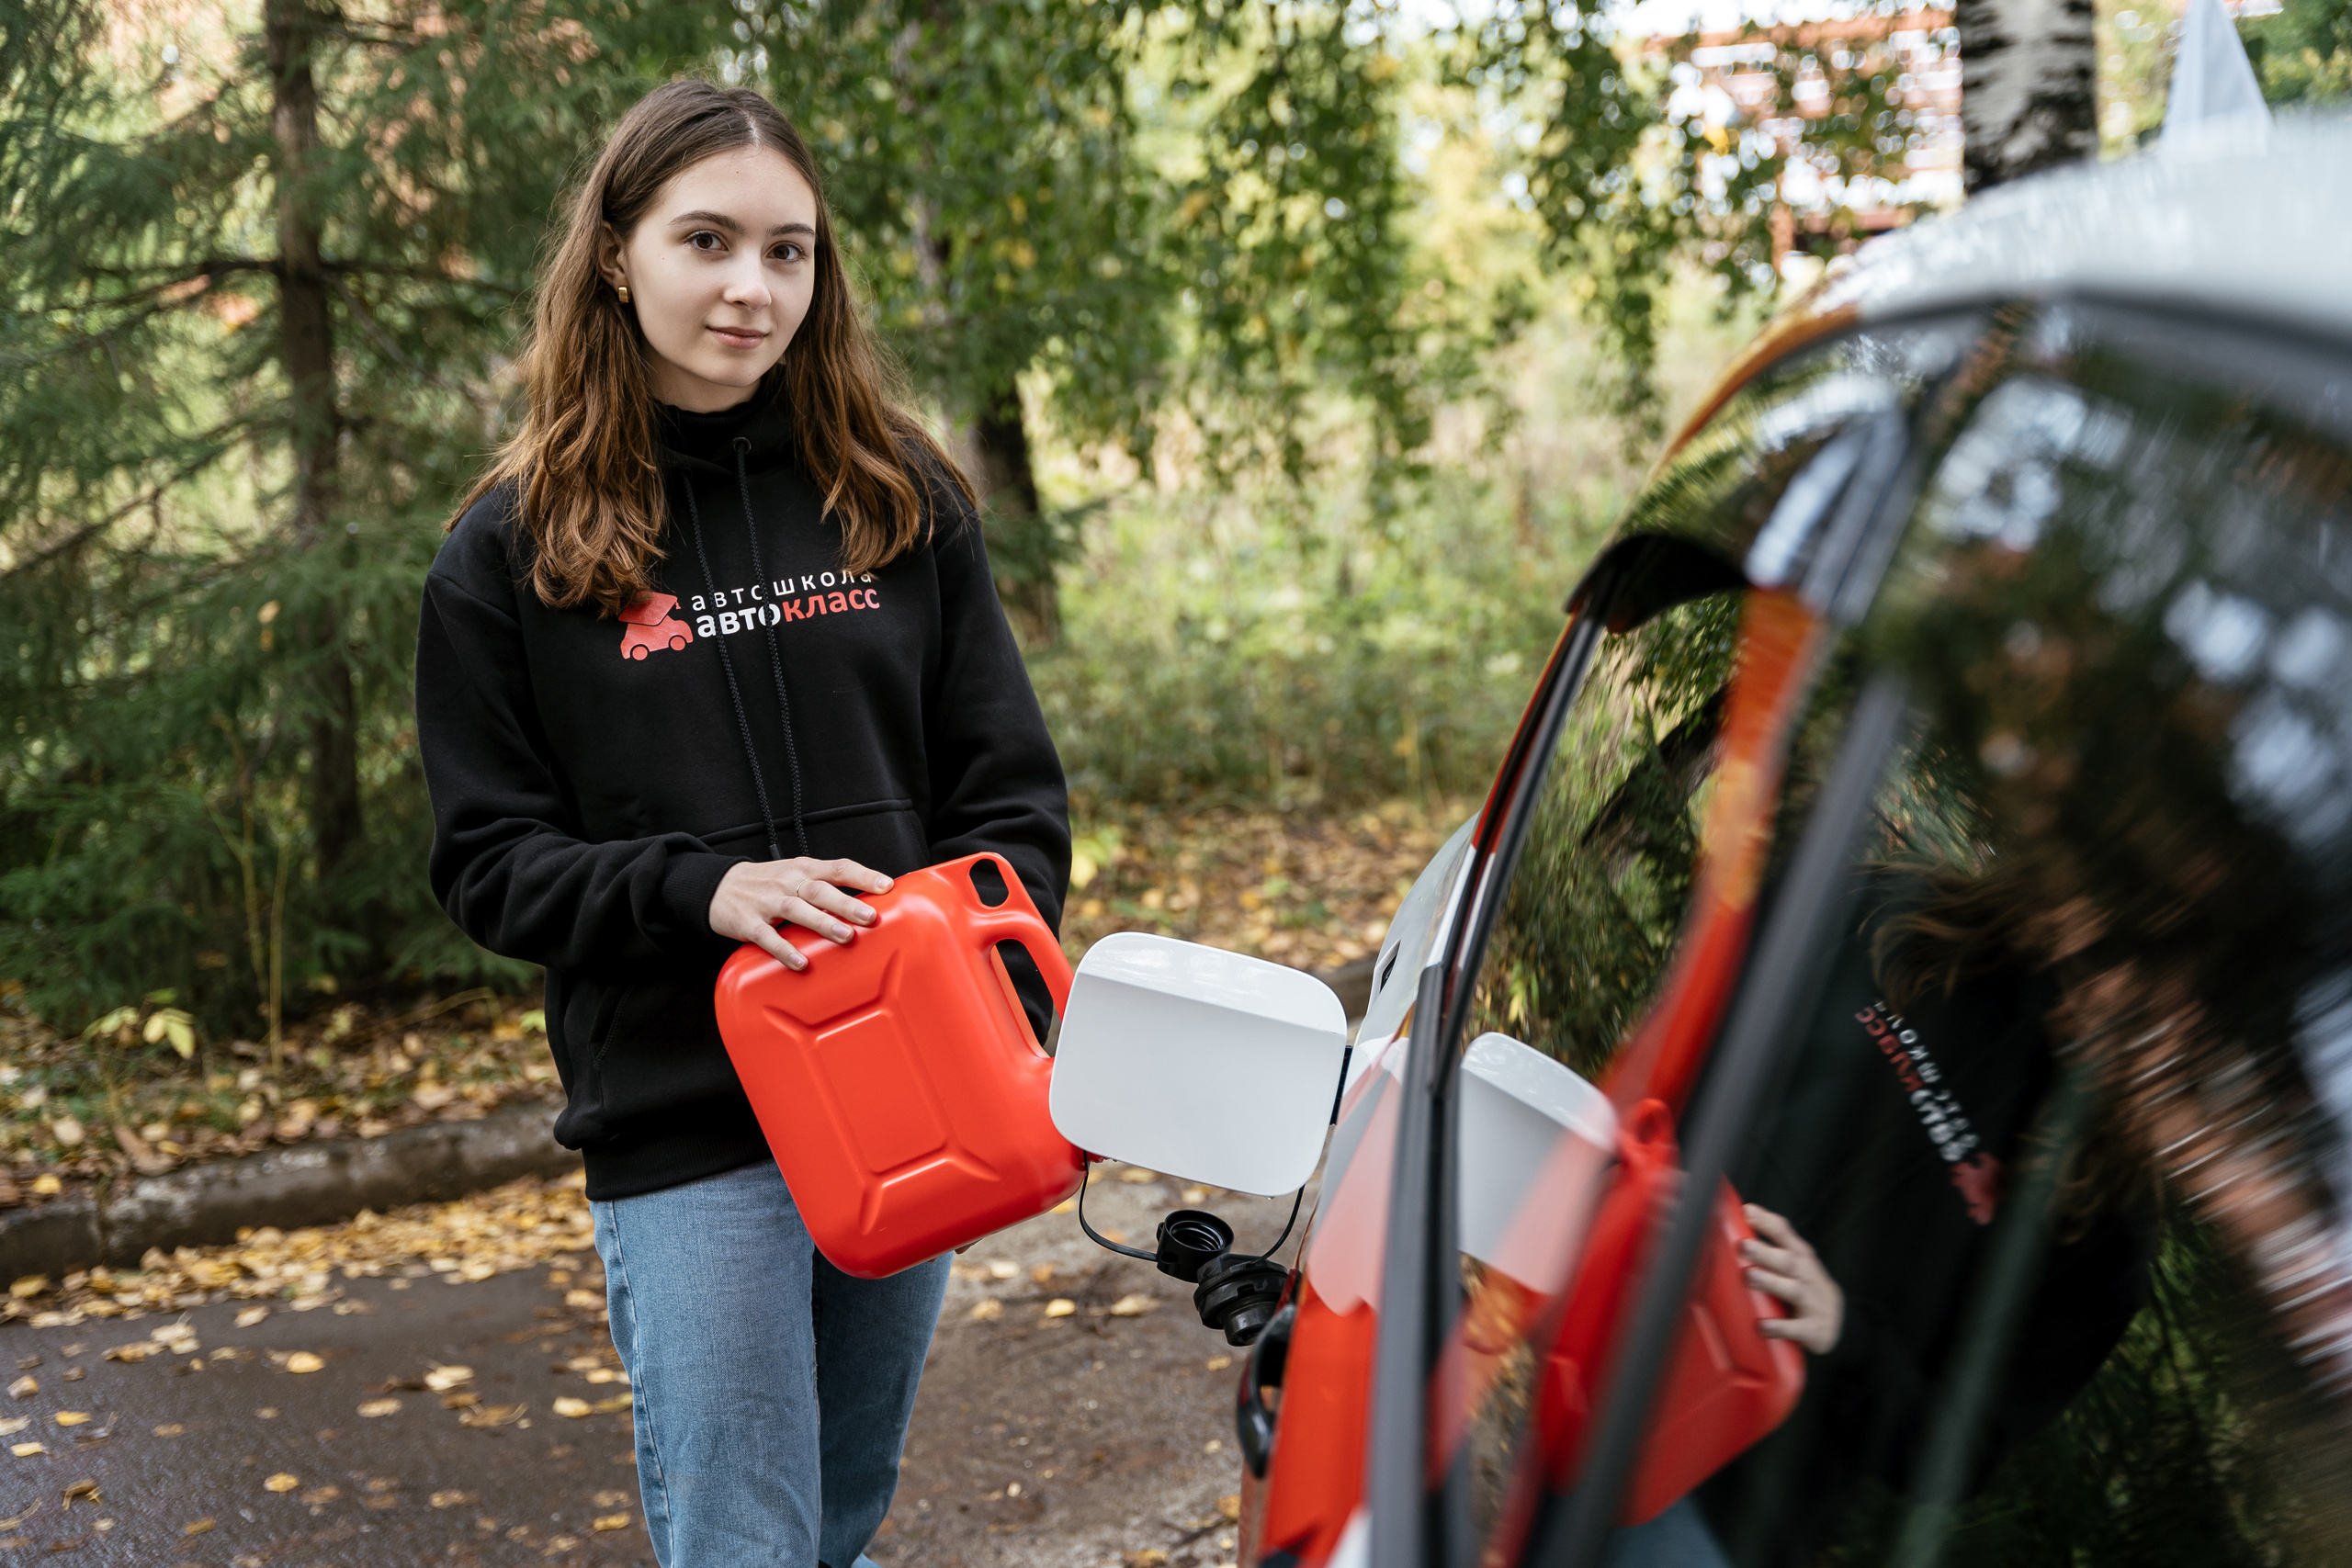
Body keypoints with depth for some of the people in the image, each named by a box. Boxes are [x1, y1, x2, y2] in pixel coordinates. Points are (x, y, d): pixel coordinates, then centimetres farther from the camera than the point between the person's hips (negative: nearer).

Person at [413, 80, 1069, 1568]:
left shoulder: (903, 499, 5)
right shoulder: (512, 550, -2)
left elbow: (1011, 782, 5)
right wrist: (704, 889, -19)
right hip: (682, 1126, -3)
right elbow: (490, 859, -2)